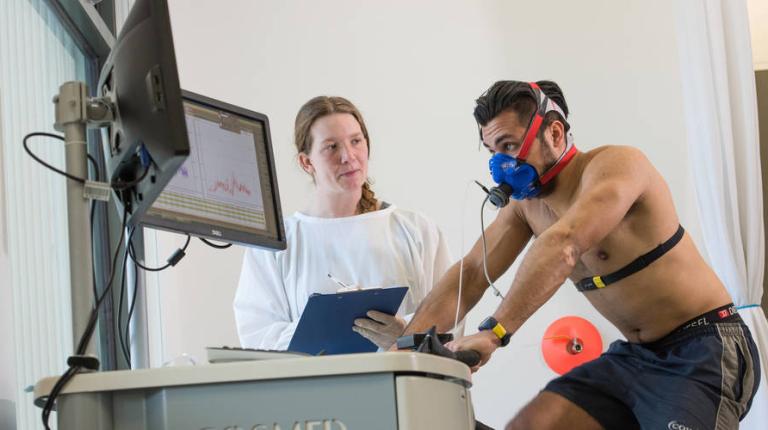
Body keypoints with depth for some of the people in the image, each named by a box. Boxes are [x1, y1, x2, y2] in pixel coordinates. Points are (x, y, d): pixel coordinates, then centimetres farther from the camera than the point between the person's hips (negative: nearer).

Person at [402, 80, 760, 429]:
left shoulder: (615, 164, -19)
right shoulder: (525, 205, 7)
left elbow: (563, 245, -35)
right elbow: (470, 275, 2)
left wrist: (494, 331, -44)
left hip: (702, 349, -8)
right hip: (634, 355, 8)